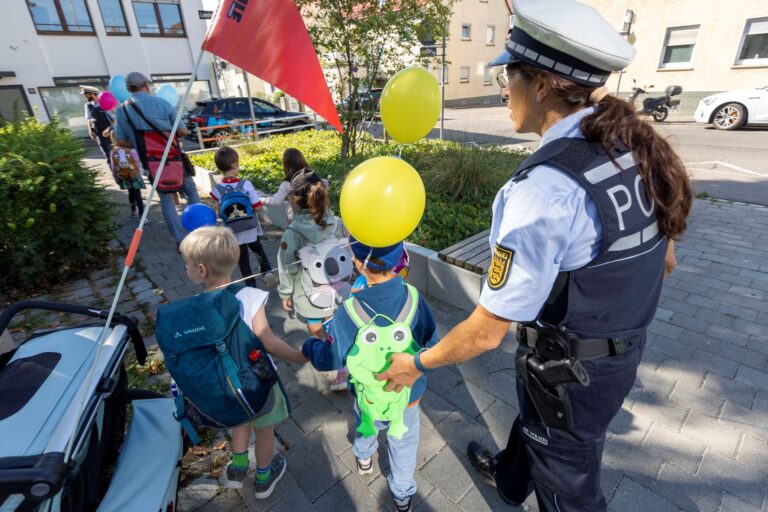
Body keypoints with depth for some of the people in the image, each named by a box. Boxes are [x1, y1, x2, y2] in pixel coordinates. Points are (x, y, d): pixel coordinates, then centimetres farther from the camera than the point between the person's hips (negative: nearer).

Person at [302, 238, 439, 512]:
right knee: (403, 444, 27)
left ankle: (364, 458, 64)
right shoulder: (414, 298, -27)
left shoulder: (349, 313, -32)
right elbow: (432, 345, -12)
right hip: (409, 395, 0)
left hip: (369, 398, 1)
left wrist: (307, 346, 4)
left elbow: (328, 360, -16)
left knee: (366, 428, 34)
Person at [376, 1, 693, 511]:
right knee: (532, 418, 35)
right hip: (625, 349, 8)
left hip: (570, 371, -8)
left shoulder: (545, 188, -34)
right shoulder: (639, 148, -8)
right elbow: (665, 260, 6)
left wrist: (417, 363, -10)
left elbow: (486, 332, -27)